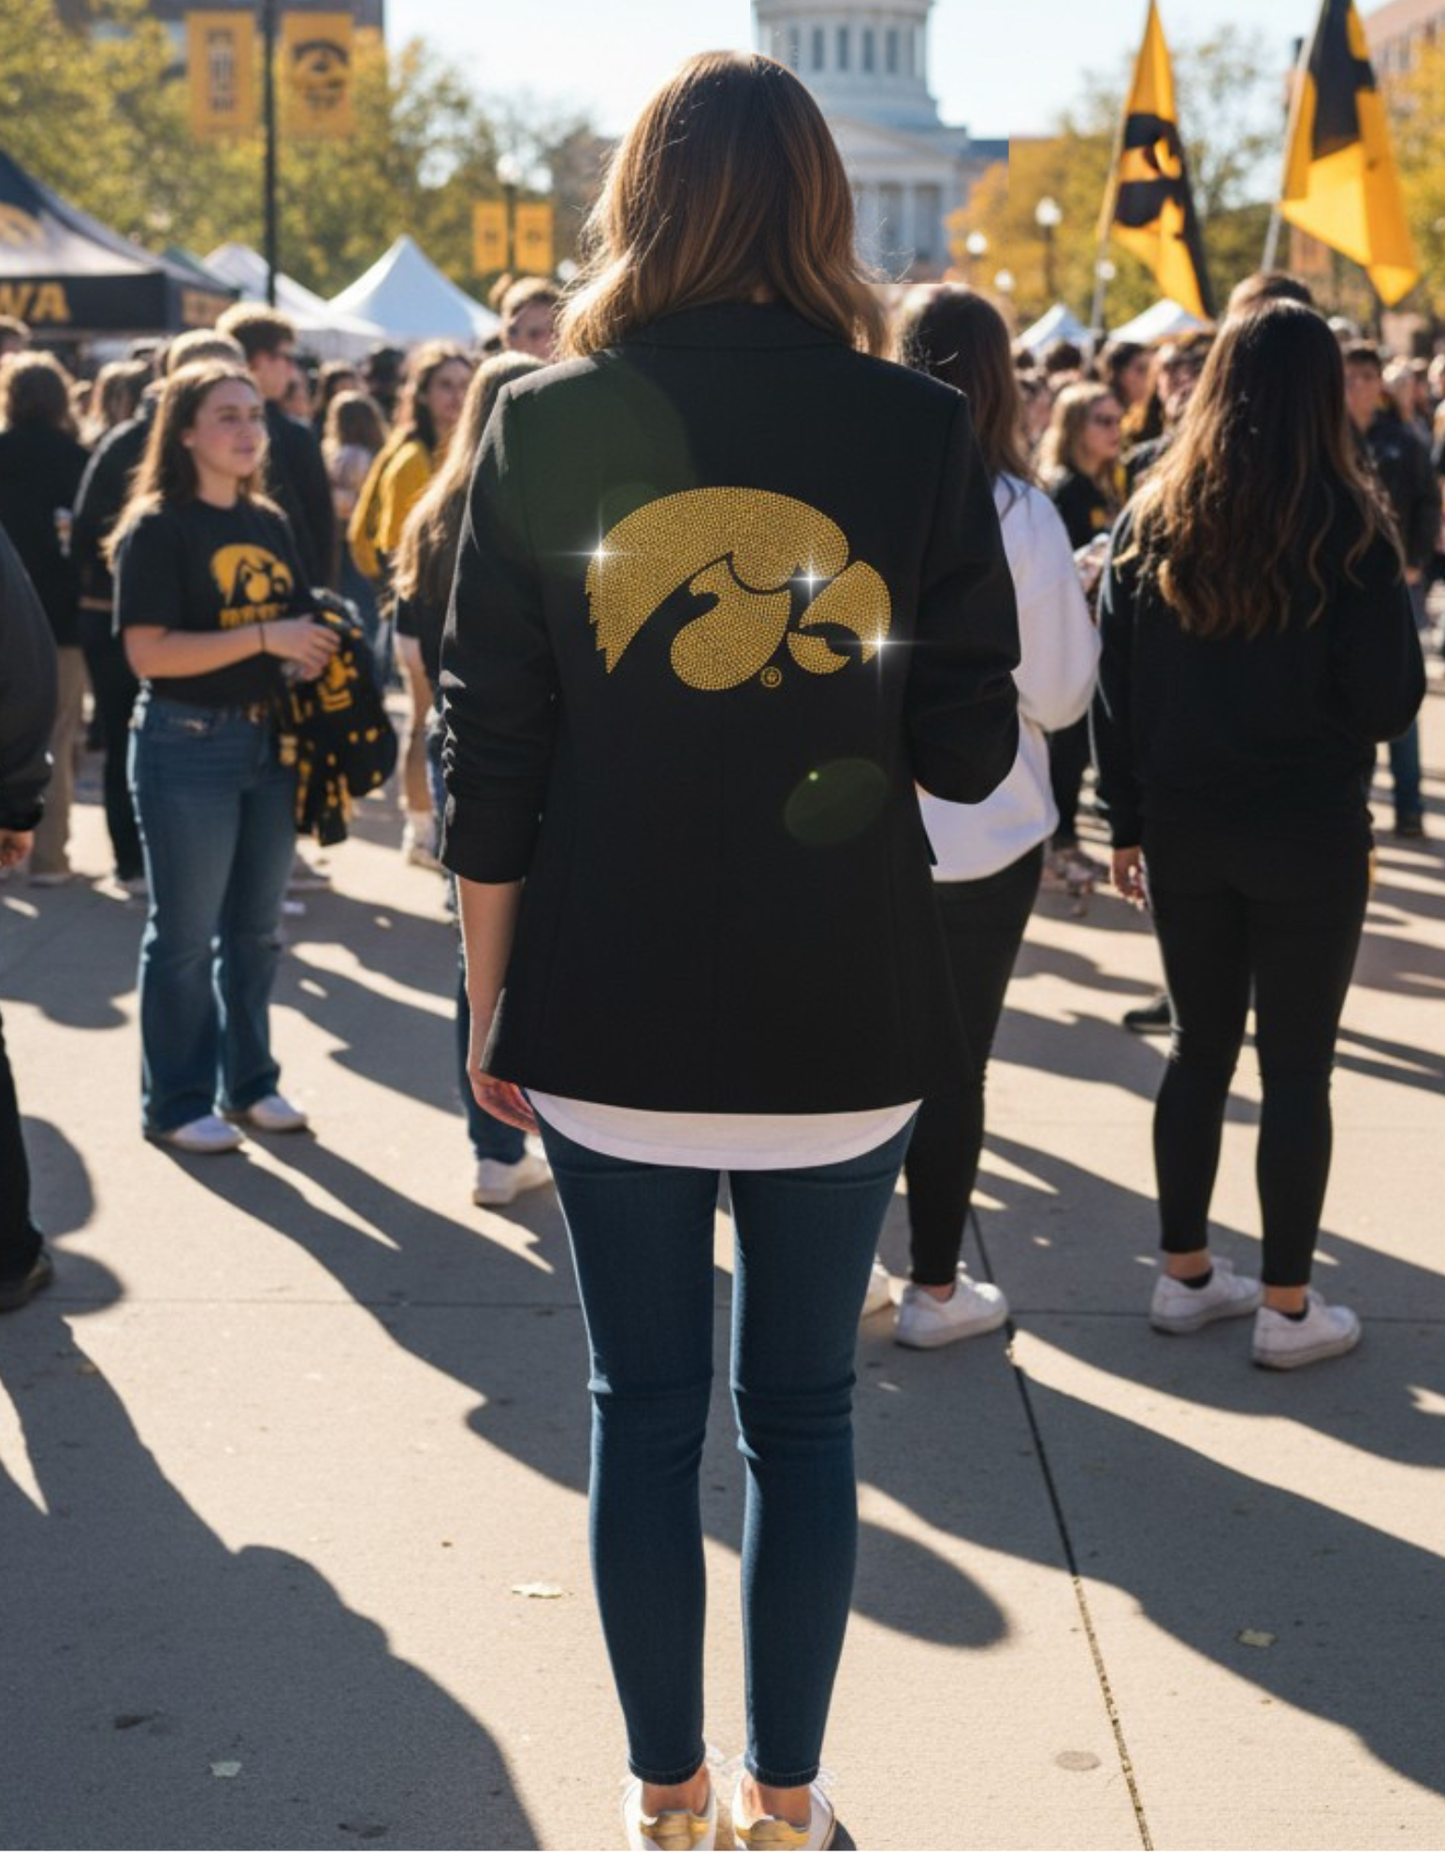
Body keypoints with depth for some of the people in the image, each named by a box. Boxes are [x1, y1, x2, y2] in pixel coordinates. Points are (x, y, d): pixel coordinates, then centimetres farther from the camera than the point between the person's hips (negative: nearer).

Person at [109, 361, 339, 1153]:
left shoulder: (270, 524, 10)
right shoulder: (158, 528, -10)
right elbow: (147, 651, -19)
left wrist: (317, 650, 0)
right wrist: (264, 638, -22)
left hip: (271, 742, 6)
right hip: (187, 745, -6)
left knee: (255, 928, 14)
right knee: (185, 935, 3)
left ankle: (249, 1083, 26)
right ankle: (176, 1104, 13)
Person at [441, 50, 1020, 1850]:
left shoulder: (544, 426, -4)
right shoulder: (917, 430, -5)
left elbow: (490, 755, -3)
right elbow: (966, 751, -5)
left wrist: (492, 998, 7)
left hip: (610, 1021, 0)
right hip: (843, 1020, 0)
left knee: (645, 1408, 13)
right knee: (802, 1409, 14)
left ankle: (667, 1796, 26)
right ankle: (784, 1798, 27)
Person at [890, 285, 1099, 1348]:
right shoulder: (1014, 512, -14)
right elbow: (1058, 693, -10)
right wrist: (1081, 625, 9)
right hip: (979, 832, -2)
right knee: (953, 1061, 10)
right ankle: (936, 1289, 20)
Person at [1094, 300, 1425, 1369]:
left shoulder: (1153, 520, 0)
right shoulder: (1347, 528, -12)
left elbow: (1115, 690, 3)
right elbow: (1390, 700, -11)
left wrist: (1127, 821, 10)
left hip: (1184, 830, 4)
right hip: (1309, 835, -4)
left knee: (1201, 1051, 16)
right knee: (1297, 1069, 5)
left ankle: (1186, 1276, 23)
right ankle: (1288, 1310, 12)